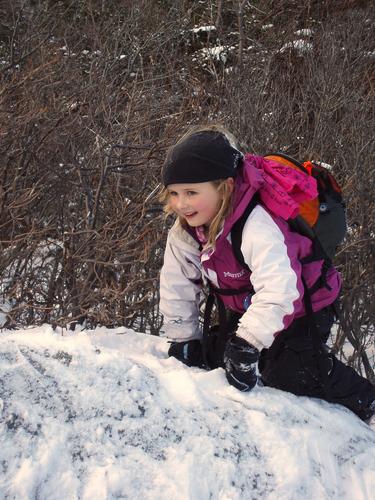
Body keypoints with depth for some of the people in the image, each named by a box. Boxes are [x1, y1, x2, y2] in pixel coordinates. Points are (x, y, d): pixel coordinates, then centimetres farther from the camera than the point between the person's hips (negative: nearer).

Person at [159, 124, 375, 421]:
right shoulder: (185, 232, -12)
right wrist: (183, 342, 0)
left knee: (287, 374, -16)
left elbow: (278, 290, -49)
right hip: (243, 306, 8)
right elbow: (178, 287, -1)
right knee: (213, 354, 2)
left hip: (302, 306, -7)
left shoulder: (257, 226, -39)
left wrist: (246, 346, -49)